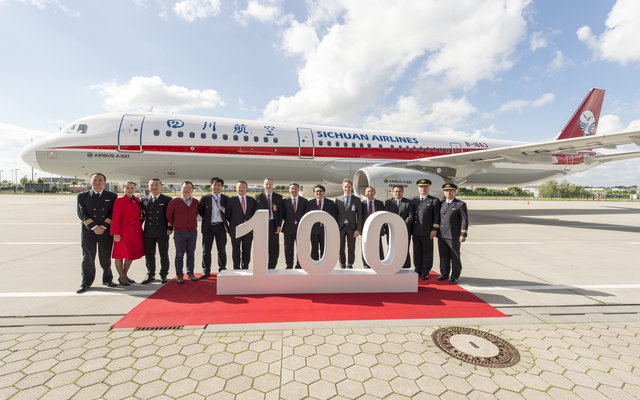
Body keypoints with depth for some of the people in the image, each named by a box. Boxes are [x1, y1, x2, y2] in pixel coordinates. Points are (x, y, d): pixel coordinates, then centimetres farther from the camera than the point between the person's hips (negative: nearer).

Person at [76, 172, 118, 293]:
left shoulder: (112, 196, 6)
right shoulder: (82, 196, 6)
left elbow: (113, 213, -1)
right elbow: (81, 214, -3)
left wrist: (103, 226, -12)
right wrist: (94, 227, -13)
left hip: (106, 232, 0)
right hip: (88, 231, 0)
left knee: (106, 257, 8)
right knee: (87, 258, 5)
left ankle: (107, 279, 23)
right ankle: (86, 283, 17)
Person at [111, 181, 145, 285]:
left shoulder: (137, 199, 9)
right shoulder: (120, 200, -10)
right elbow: (116, 218, -13)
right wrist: (116, 233, -17)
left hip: (136, 232, 7)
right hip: (124, 232, -7)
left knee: (132, 254, 14)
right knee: (121, 255, 6)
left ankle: (125, 275, 29)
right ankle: (121, 277, 19)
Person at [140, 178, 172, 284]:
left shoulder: (167, 199, 1)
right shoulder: (143, 200, 9)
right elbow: (141, 215, 12)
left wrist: (170, 228, -7)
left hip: (163, 232, -2)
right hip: (148, 232, 3)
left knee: (164, 255, 6)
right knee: (149, 255, 9)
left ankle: (163, 275, 19)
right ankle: (150, 275, 24)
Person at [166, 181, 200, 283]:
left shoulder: (196, 202, 4)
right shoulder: (174, 202, -5)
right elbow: (169, 216, 5)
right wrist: (175, 225, 11)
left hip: (193, 232, 3)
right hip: (179, 232, -3)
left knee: (191, 253, 9)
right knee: (180, 254, 3)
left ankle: (190, 273, 20)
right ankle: (179, 275, 12)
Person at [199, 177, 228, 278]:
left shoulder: (226, 199, 5)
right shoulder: (205, 198, 4)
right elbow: (201, 211, 7)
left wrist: (225, 221, -2)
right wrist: (207, 219, 2)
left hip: (220, 226, 0)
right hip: (208, 227, 0)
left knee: (222, 250, 7)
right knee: (206, 250, 5)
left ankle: (222, 270, 17)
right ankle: (206, 271, 16)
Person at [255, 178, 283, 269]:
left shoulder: (278, 197, 7)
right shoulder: (258, 197, 7)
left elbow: (280, 212, 4)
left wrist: (279, 225, -4)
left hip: (274, 224, 0)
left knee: (274, 248, 1)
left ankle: (272, 268, 13)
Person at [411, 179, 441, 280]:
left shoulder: (434, 201, 1)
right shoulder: (414, 200, 13)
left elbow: (436, 217, -4)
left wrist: (434, 230, -11)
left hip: (427, 232, -3)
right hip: (415, 232, 4)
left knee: (427, 253, 5)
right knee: (417, 252, 11)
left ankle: (425, 272, 16)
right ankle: (418, 271, 23)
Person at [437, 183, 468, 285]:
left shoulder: (461, 204, -4)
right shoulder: (441, 204, 11)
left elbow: (464, 220, -7)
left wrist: (463, 235, -13)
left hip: (454, 236, -4)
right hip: (442, 235, 5)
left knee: (455, 256, 4)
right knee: (443, 256, 11)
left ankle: (455, 276, 17)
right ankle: (444, 274, 23)